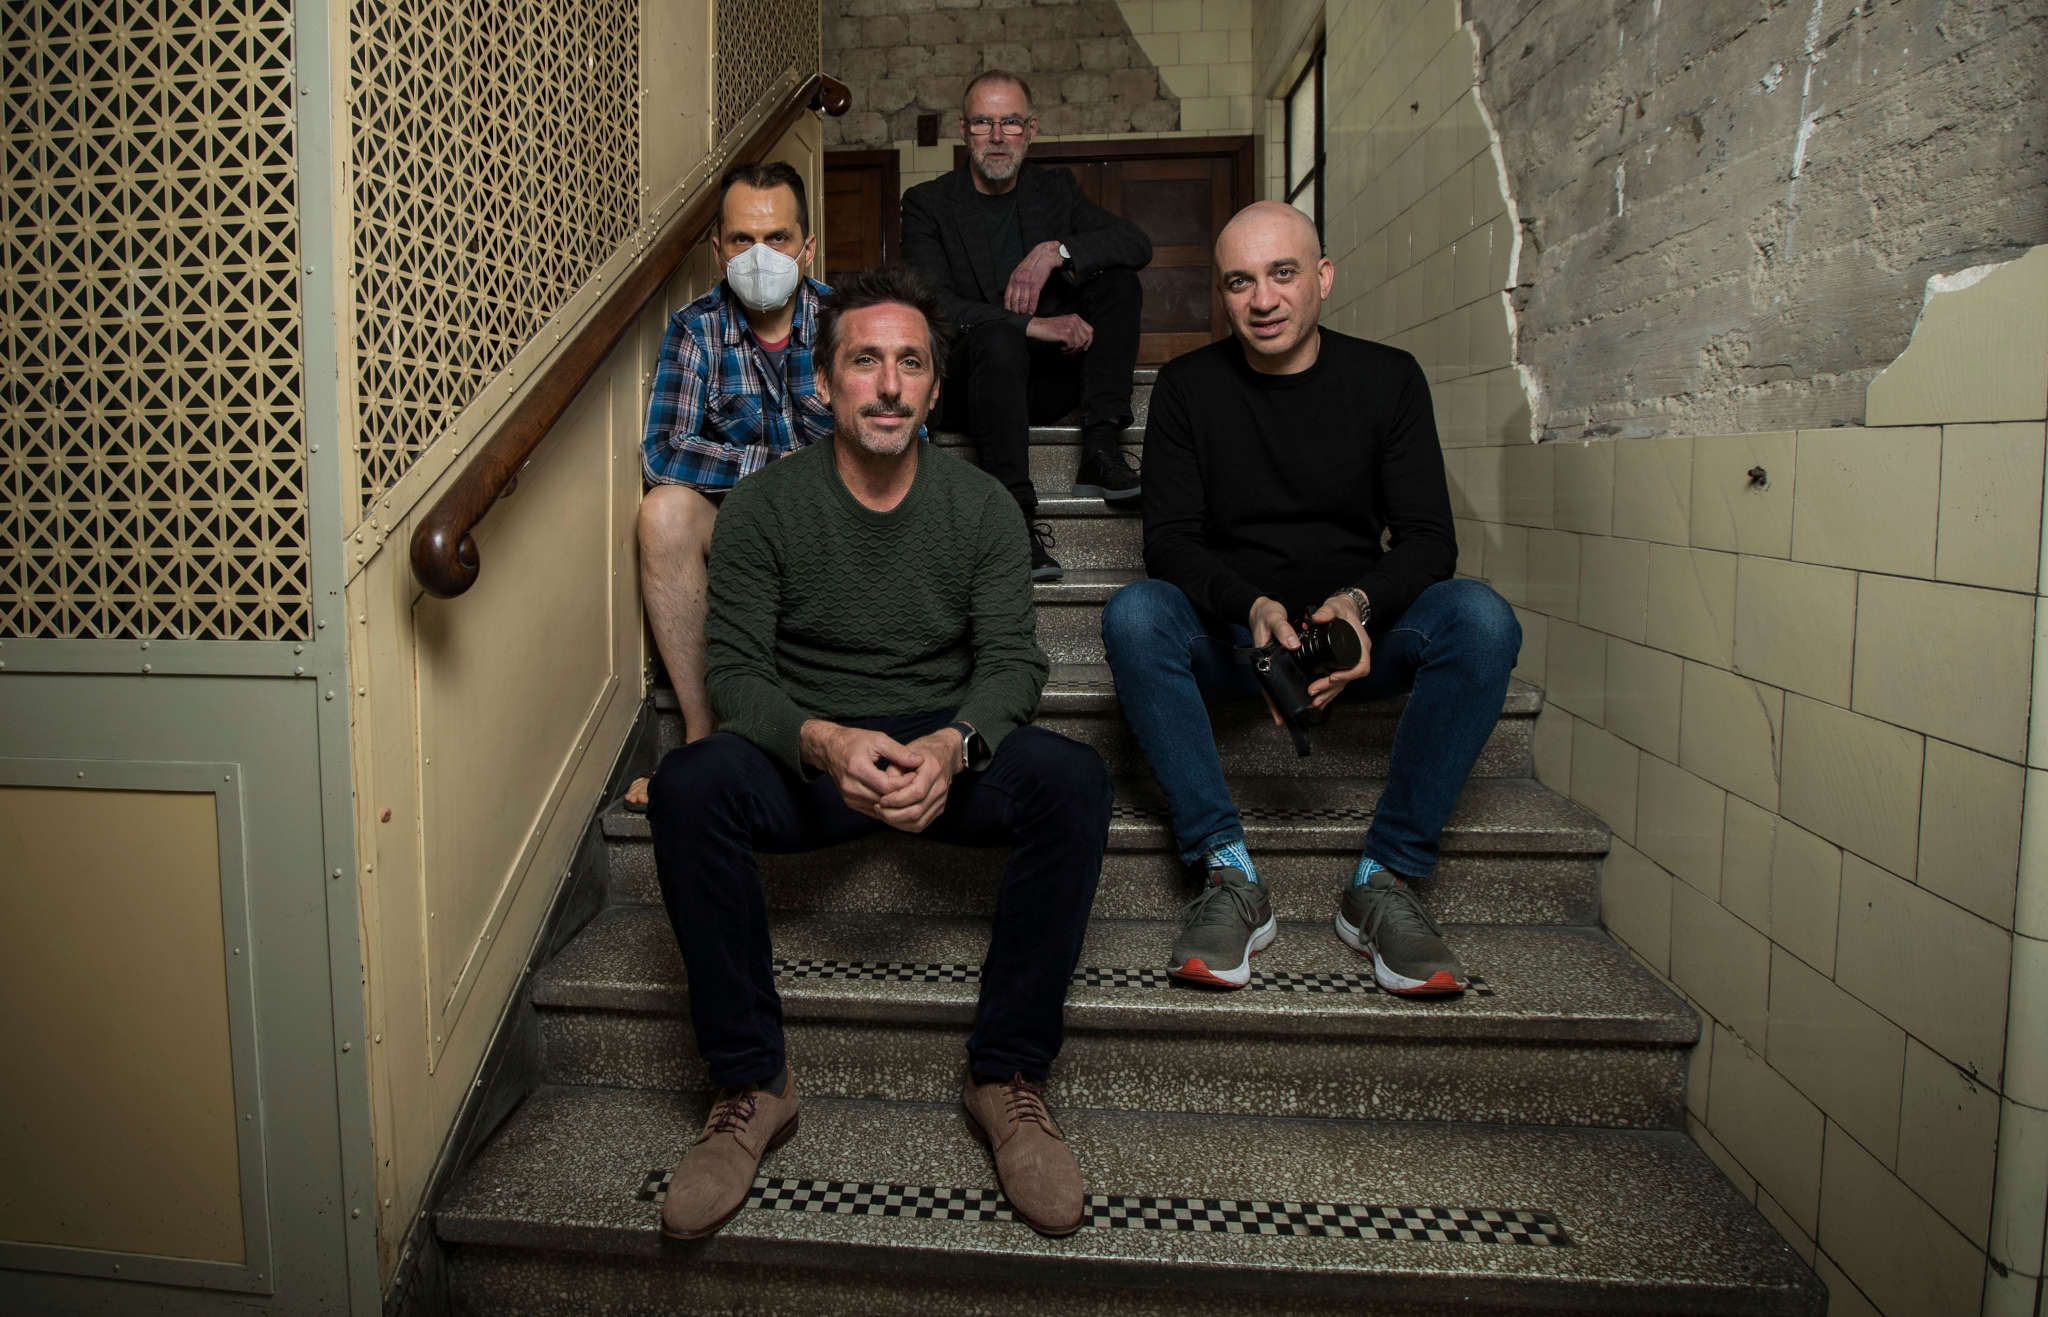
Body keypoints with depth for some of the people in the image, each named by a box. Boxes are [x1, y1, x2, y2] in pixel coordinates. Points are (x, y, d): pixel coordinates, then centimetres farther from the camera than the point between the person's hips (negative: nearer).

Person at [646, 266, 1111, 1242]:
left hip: (947, 747, 1)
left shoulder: (977, 505, 2)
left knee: (1074, 780, -29)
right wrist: (824, 742, -30)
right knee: (689, 784, -31)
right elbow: (736, 671, -8)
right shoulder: (763, 508, -2)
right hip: (805, 753, 0)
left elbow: (1012, 661, -5)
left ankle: (1008, 1078, -15)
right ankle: (751, 1085, -15)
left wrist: (953, 745, -28)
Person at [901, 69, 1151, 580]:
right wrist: (1032, 326, -27)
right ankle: (1016, 517, -40)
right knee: (997, 337, -36)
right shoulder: (928, 204, 0)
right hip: (967, 381, -4)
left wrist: (1056, 251, -20)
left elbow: (1138, 243, -2)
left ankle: (1100, 452, -23)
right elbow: (932, 306, -16)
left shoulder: (1056, 189, 12)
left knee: (1119, 279, -13)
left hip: (1048, 377, 4)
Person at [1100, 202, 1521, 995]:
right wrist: (1253, 607, -26)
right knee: (1134, 614, -31)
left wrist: (1357, 603, -25)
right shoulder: (1188, 387, 2)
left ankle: (1386, 878, -23)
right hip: (1231, 634, 0)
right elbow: (1169, 541, -5)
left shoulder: (1387, 378, 3)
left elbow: (1428, 540, -2)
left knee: (1480, 618, -28)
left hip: (1359, 633, 1)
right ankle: (1229, 874, -27)